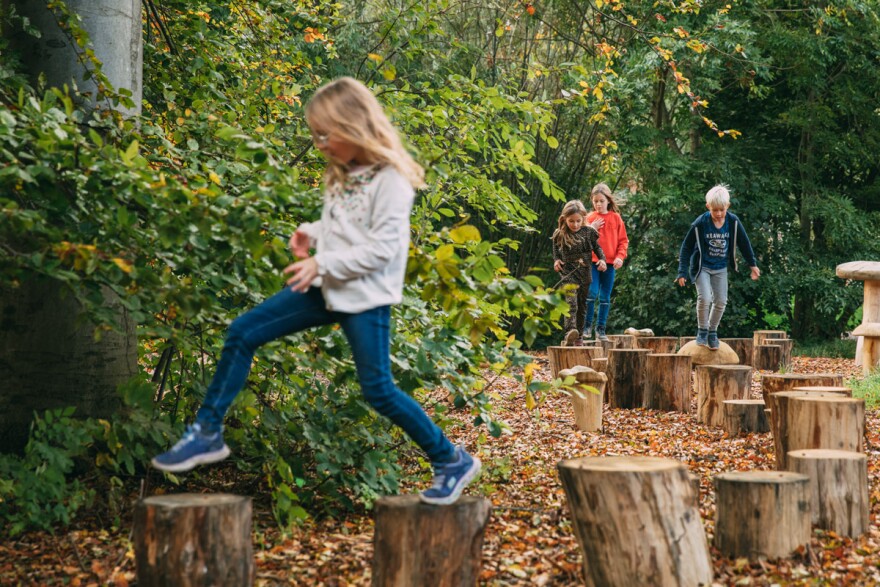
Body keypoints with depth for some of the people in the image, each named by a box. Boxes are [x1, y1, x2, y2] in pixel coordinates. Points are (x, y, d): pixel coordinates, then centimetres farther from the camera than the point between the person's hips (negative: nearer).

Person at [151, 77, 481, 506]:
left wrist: (323, 264, -21)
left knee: (378, 391, -6)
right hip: (327, 287, 9)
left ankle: (453, 460, 13)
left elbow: (380, 249, -21)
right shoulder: (342, 173, 9)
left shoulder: (391, 180, -17)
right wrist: (313, 234, 2)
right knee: (242, 333, 2)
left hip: (366, 297, -8)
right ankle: (207, 433, 10)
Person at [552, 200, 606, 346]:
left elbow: (597, 247, 14)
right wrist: (556, 261, -3)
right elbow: (556, 250, 15)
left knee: (582, 306, 11)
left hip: (586, 274, 3)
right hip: (569, 274, -3)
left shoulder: (589, 232, 0)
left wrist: (602, 259, -1)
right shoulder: (560, 235, -3)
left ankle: (578, 336, 21)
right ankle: (570, 332, -38)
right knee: (571, 304, -22)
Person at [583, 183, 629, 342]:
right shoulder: (590, 218, 4)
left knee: (605, 297, 6)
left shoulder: (616, 218, 5)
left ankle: (601, 329, 12)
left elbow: (623, 240, 6)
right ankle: (587, 325, 0)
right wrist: (591, 229, -13)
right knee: (592, 293, -13)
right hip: (592, 262, -1)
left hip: (610, 263, 1)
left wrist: (620, 256, -7)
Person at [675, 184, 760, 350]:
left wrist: (753, 264, 10)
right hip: (702, 267, -3)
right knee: (705, 298, -19)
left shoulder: (733, 222, -11)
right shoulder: (700, 223, -19)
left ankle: (712, 332, 21)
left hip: (720, 268, 3)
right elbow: (686, 247, -12)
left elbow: (744, 243, 4)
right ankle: (702, 330, 1)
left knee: (721, 301, 2)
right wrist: (682, 272, -13)